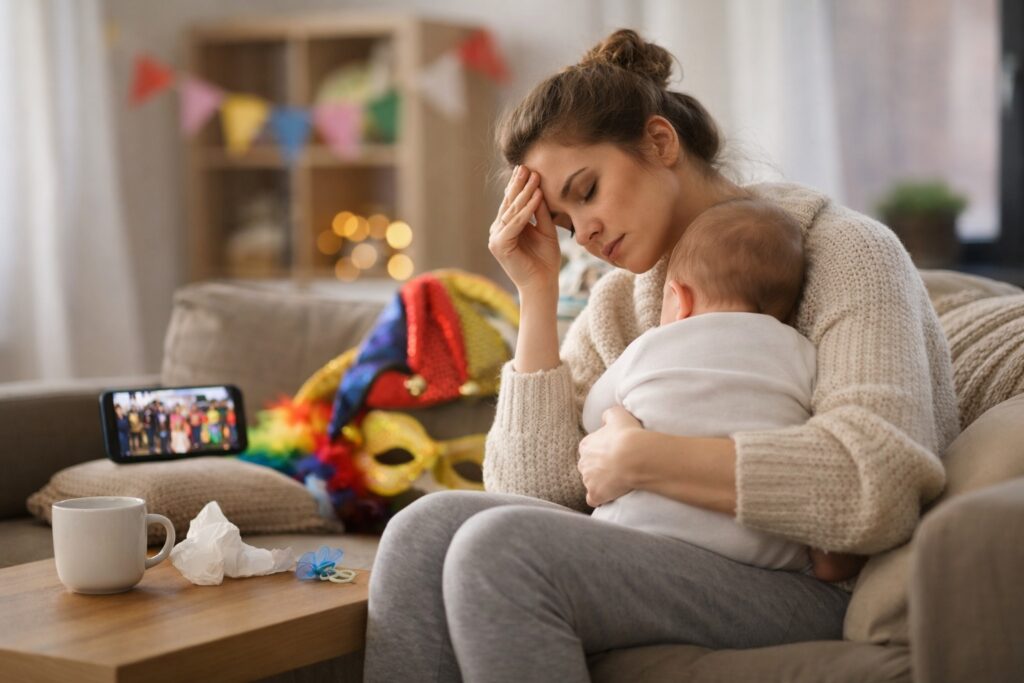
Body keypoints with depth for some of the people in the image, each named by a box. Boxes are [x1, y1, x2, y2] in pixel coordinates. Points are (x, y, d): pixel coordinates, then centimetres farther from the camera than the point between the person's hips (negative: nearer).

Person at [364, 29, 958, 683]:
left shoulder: (843, 252, -7)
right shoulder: (620, 300, 13)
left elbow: (877, 487, -24)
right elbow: (530, 490, 3)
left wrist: (639, 457, -20)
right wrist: (537, 295, -2)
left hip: (822, 588, -6)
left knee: (500, 551, -25)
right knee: (428, 527, -15)